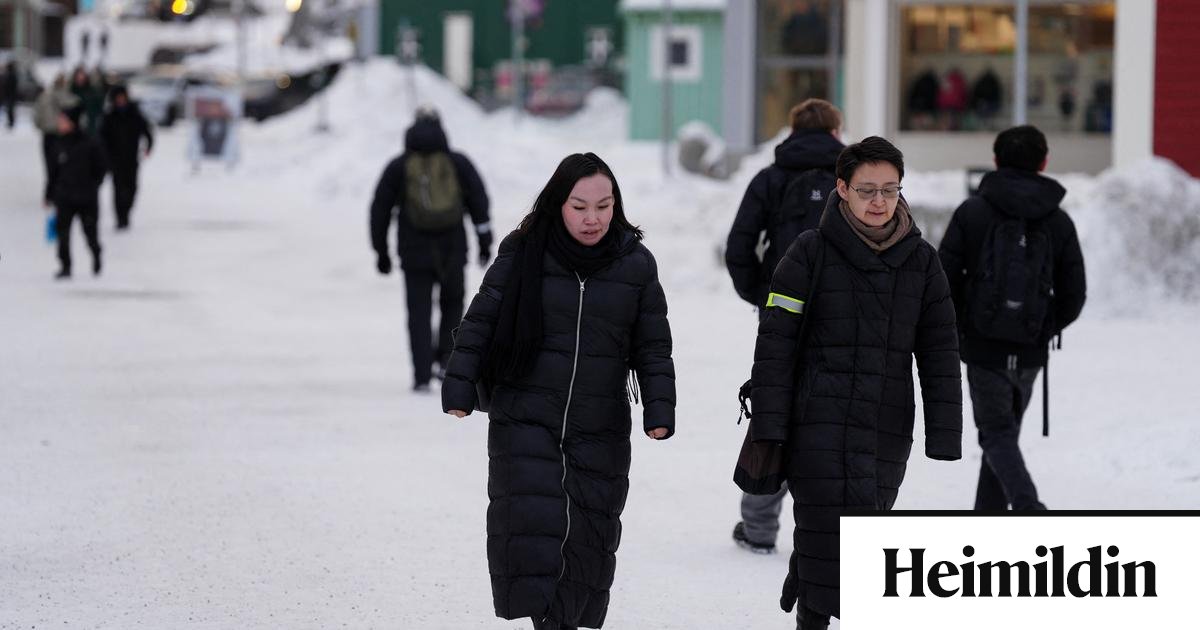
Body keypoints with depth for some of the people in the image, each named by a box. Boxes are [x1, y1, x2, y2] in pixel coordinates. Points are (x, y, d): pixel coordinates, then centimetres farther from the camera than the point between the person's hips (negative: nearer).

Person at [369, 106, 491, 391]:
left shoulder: (398, 167, 4)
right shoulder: (458, 162, 4)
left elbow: (380, 210, 5)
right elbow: (479, 200, -1)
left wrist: (381, 251, 12)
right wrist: (484, 240, 4)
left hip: (414, 253, -1)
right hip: (453, 250, 1)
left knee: (419, 313, 3)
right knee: (452, 303, 21)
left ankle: (422, 376, -6)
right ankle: (445, 358, 7)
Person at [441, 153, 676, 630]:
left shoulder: (635, 263, 2)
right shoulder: (523, 253, -4)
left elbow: (653, 345, 5)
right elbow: (481, 321, 1)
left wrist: (659, 410, -4)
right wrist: (460, 389, -4)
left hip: (600, 430, 2)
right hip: (525, 421, -2)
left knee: (589, 531, 3)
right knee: (530, 519, -12)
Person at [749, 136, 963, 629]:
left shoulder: (921, 260, 8)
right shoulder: (811, 252, -2)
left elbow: (940, 353, 9)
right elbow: (775, 343, -3)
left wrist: (945, 438, 3)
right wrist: (769, 430, -9)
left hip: (887, 429, 4)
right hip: (820, 421, -3)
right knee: (828, 528, -12)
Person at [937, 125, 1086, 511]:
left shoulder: (972, 212, -4)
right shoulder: (1058, 222, 4)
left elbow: (943, 280, -6)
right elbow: (1074, 295, 4)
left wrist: (958, 327, 10)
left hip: (984, 349, -3)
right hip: (1030, 353, 3)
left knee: (997, 434, 1)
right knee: (1005, 430, 19)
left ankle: (1028, 507, -22)